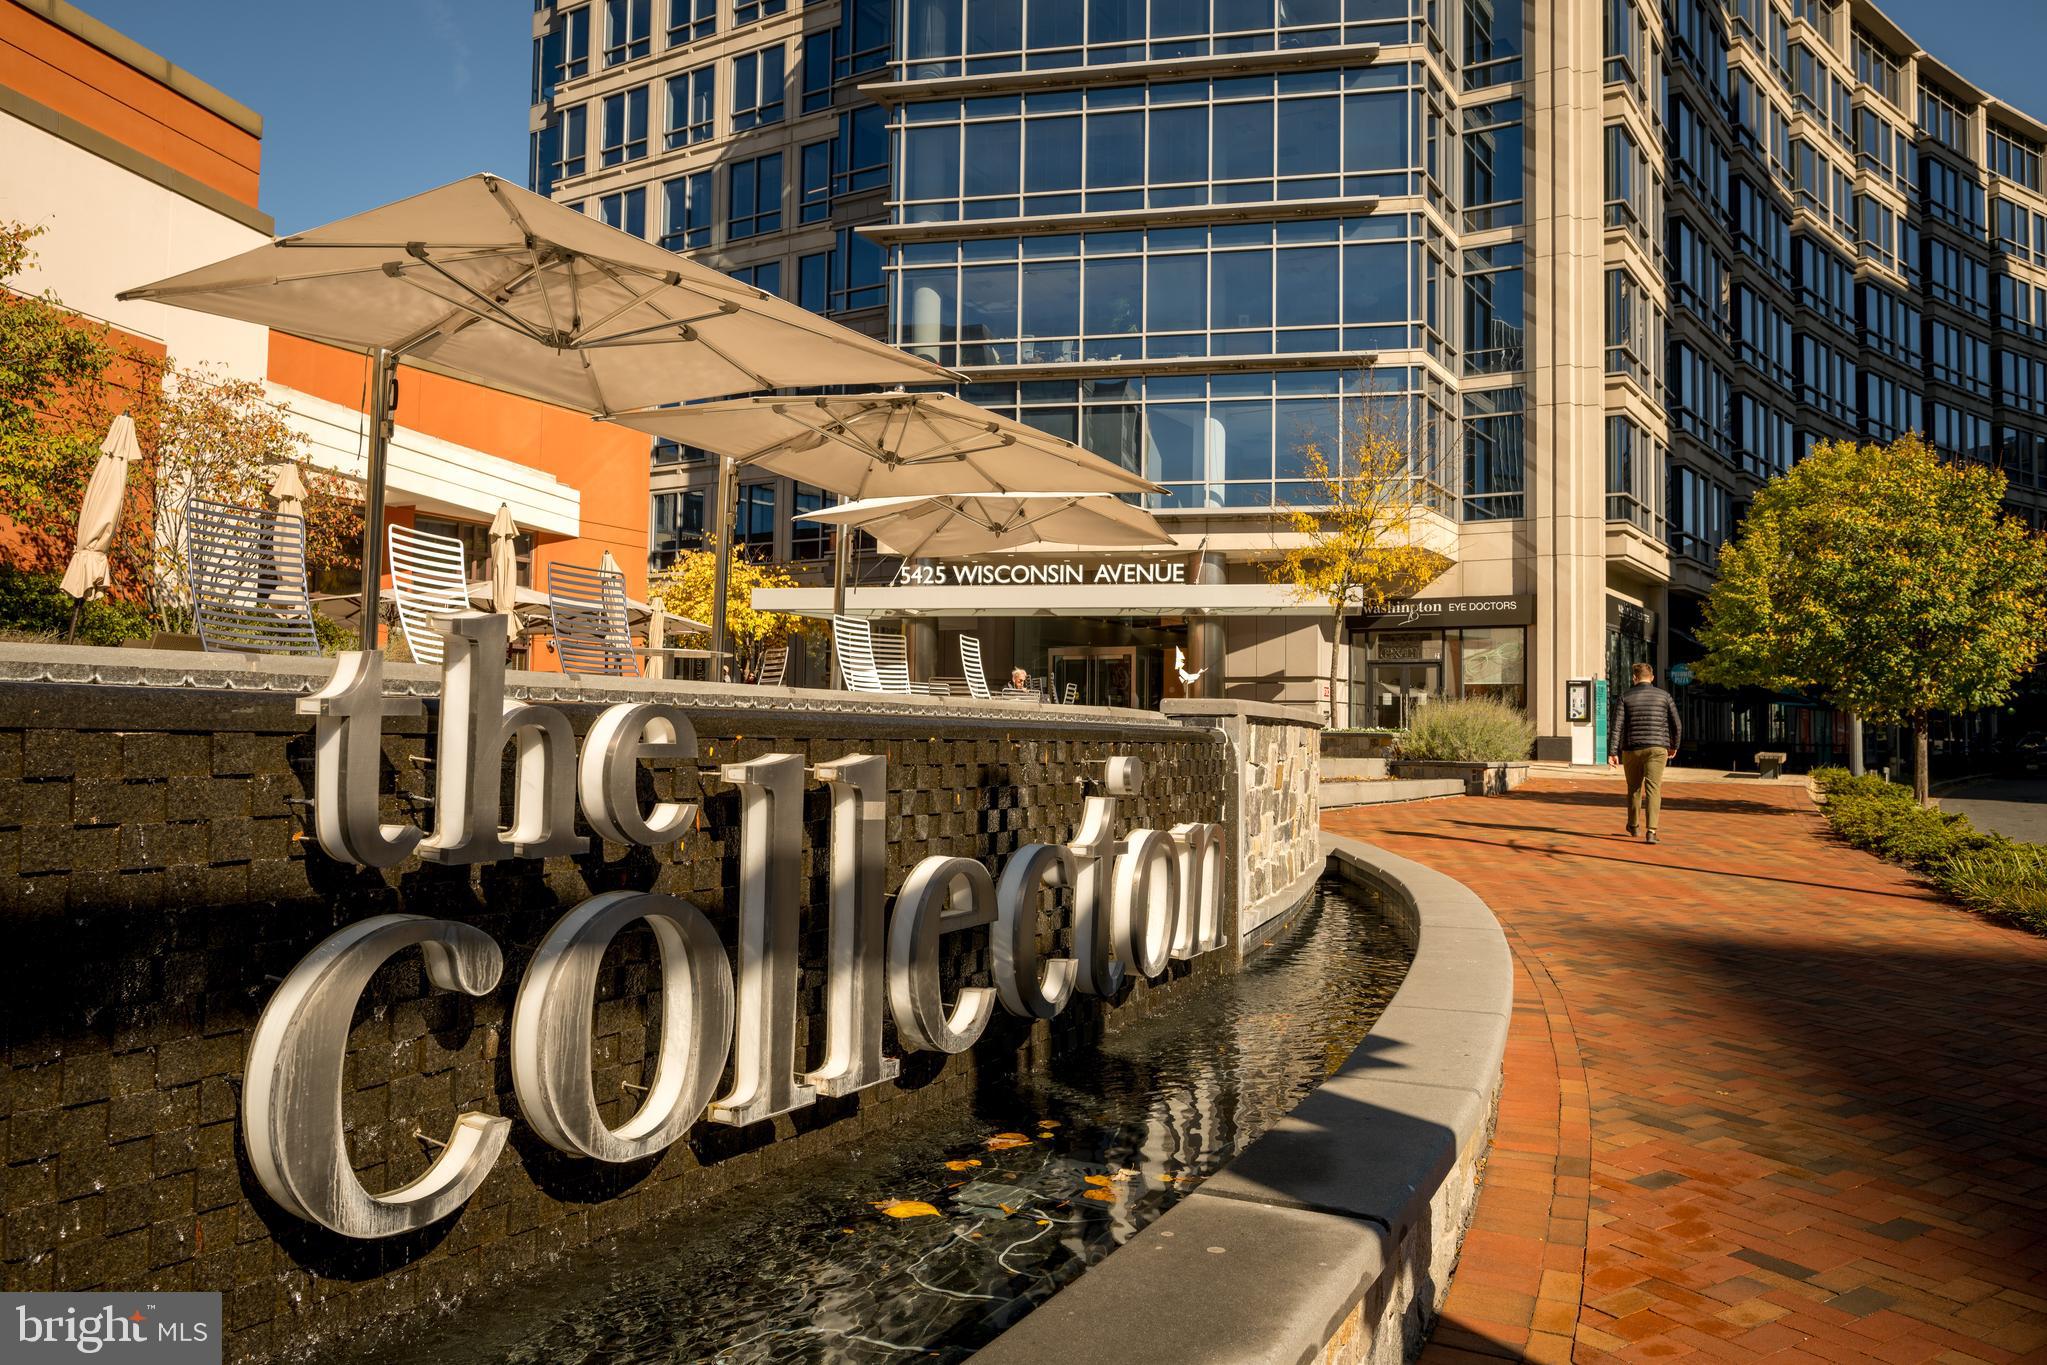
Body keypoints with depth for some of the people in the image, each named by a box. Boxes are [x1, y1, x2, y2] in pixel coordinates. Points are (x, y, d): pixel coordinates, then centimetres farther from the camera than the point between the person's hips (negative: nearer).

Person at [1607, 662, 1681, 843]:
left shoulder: (1625, 696, 1)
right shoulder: (1664, 695, 3)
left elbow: (1617, 726, -7)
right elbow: (1677, 725, 4)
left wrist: (1612, 752, -9)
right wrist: (1674, 746, 20)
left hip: (1632, 749, 1)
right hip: (1656, 749, -1)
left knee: (1634, 789, 17)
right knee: (1653, 789, -6)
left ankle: (1634, 826, 33)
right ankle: (1651, 831, -19)